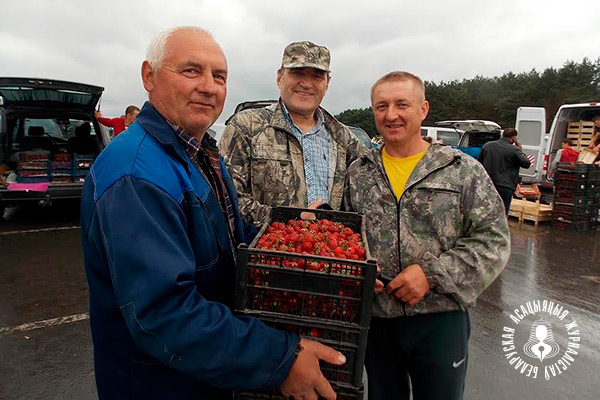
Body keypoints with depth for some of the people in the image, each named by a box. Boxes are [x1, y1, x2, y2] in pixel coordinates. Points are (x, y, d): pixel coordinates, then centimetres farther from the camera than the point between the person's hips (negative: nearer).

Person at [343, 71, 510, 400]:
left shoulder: (464, 171, -4)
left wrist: (432, 274, -16)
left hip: (440, 319, -1)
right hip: (375, 317, 2)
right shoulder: (357, 174, 4)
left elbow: (494, 240, -7)